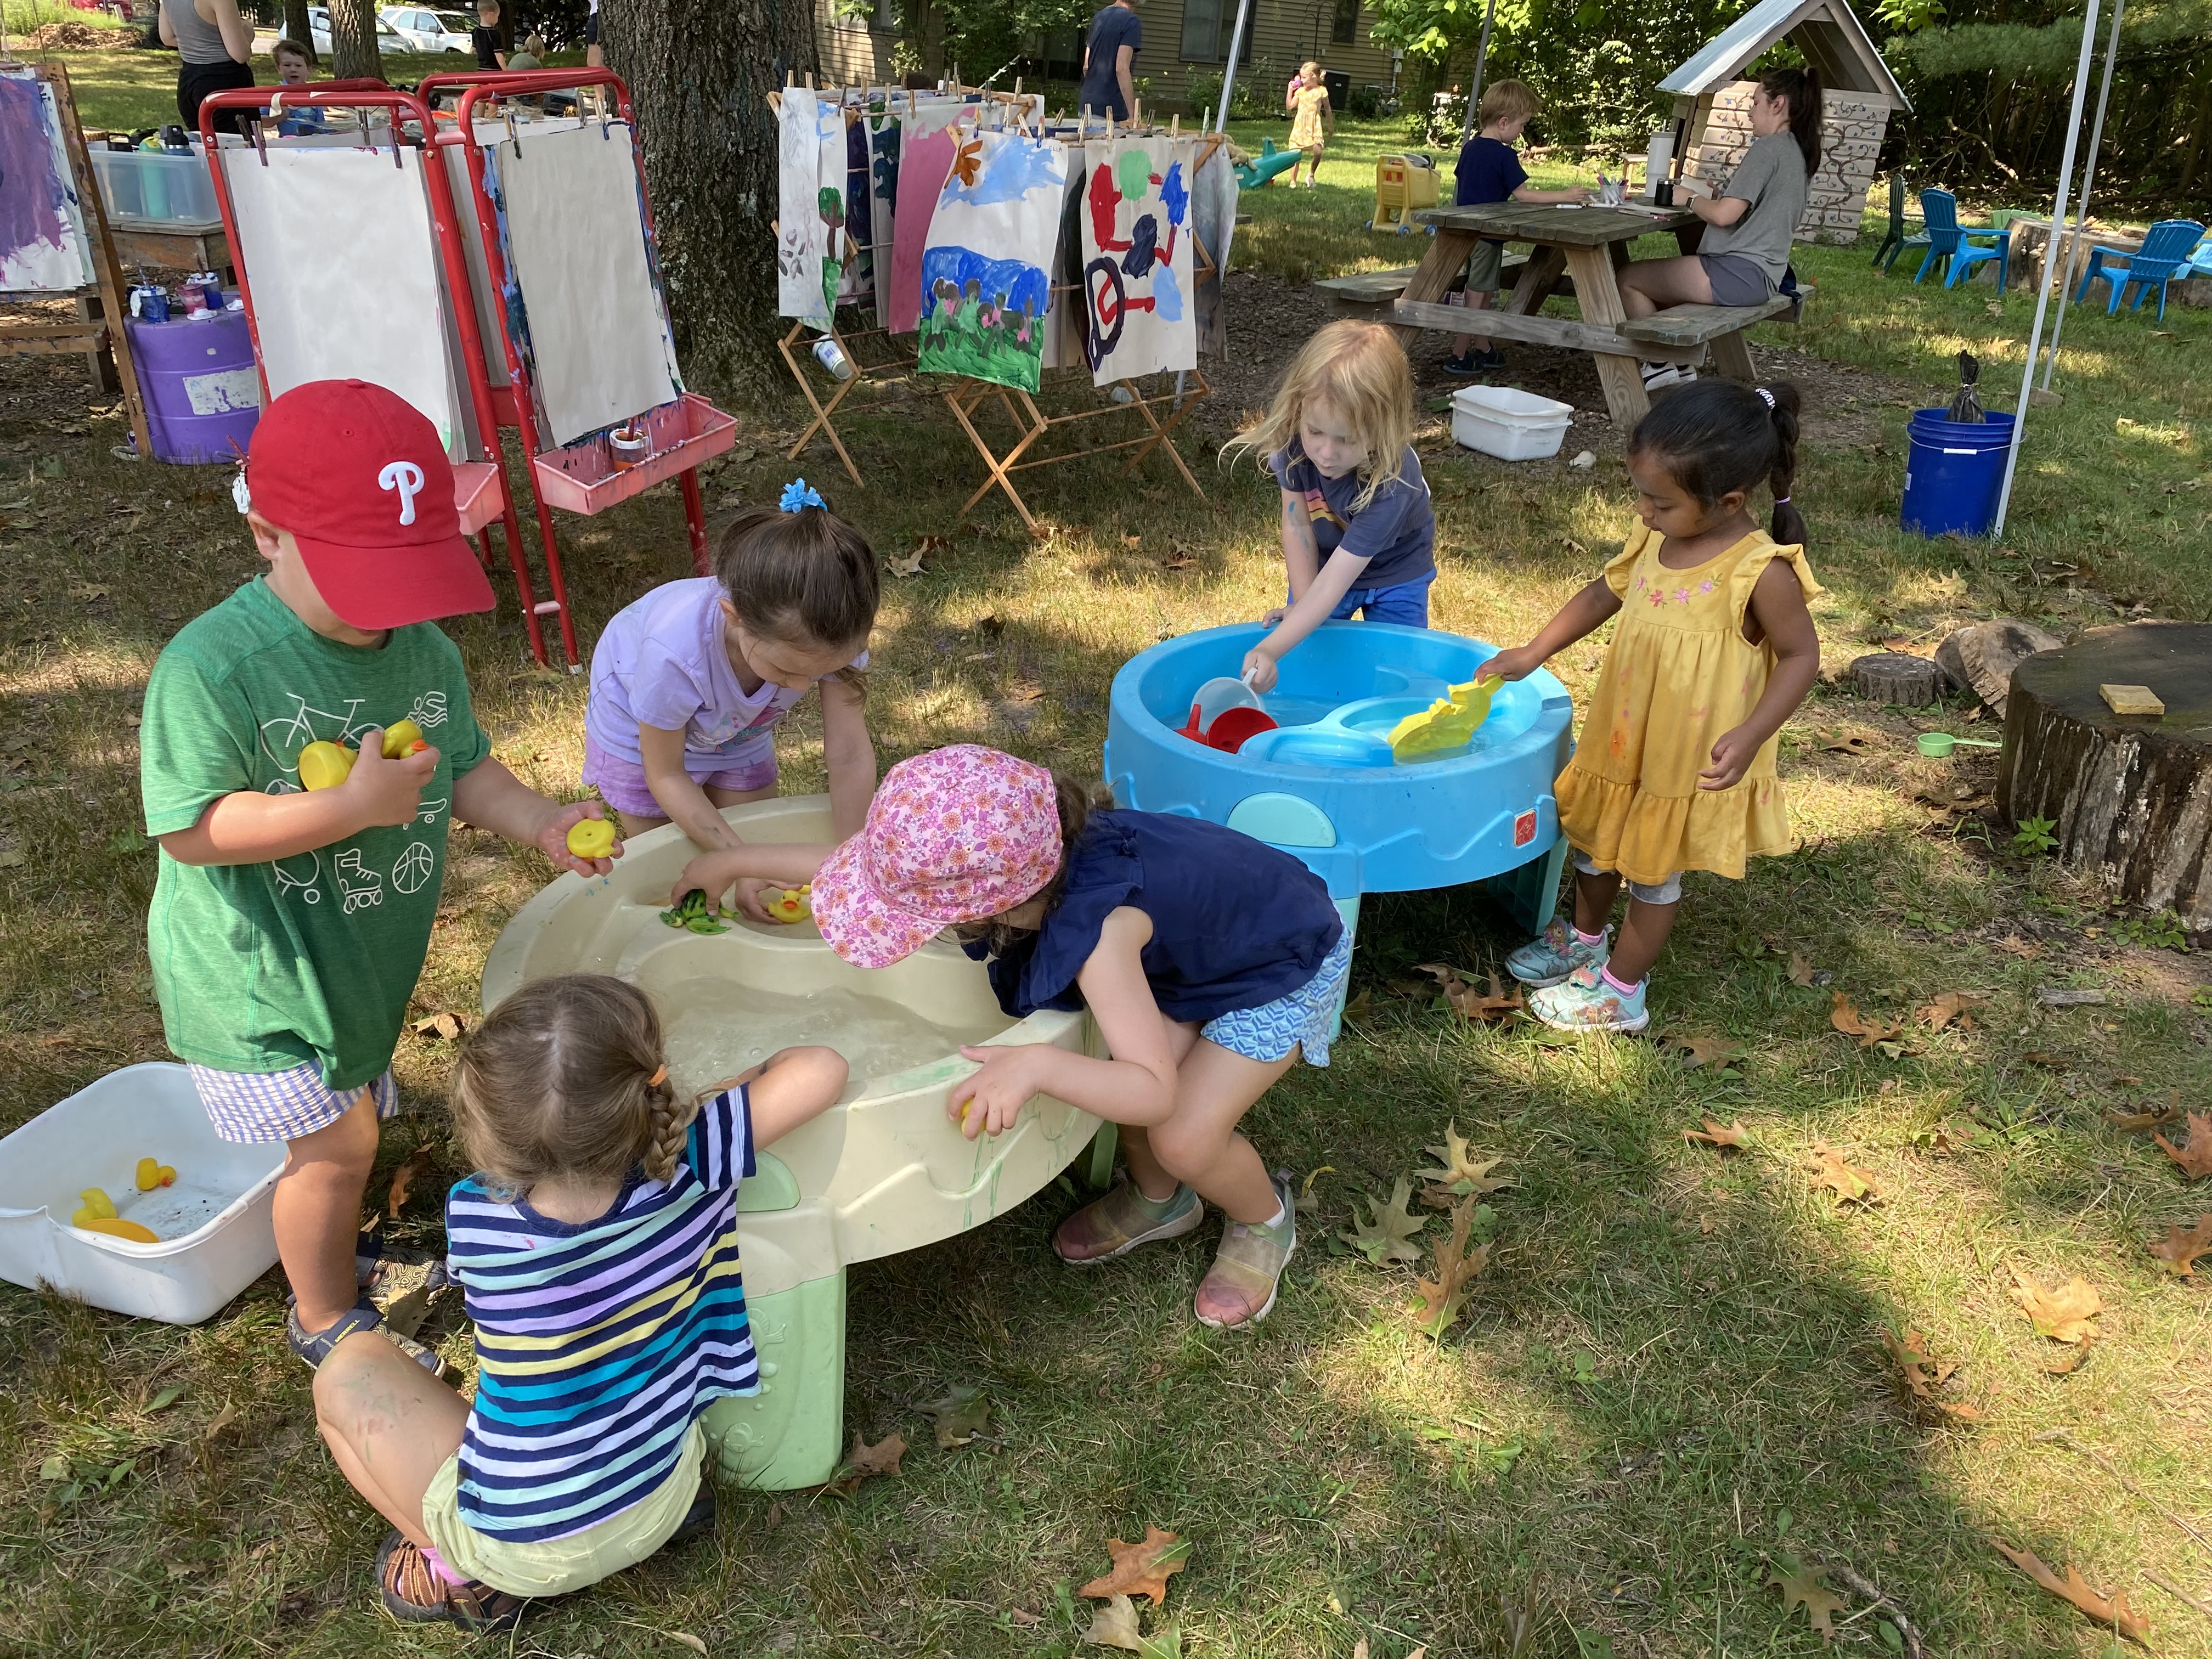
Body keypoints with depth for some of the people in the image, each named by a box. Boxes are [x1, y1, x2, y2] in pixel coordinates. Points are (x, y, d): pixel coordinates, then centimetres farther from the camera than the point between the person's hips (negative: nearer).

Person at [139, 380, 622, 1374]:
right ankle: (323, 1318, 25)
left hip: (361, 952, 6)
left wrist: (540, 824, -18)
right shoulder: (211, 668, -27)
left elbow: (465, 768, 2)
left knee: (346, 1126, 23)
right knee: (338, 1138, -2)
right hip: (255, 967, -6)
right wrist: (356, 807, -34)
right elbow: (191, 830, -26)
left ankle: (330, 1257, 51)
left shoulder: (424, 650, -8)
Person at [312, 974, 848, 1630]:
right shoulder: (687, 1169, -25)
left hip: (528, 1544, -3)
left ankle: (461, 1573, 10)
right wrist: (742, 1085, -4)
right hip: (665, 1505, 3)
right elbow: (822, 1071, -22)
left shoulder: (473, 1216, -24)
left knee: (349, 1371, 12)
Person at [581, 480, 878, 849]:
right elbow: (665, 775, -28)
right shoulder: (674, 652, -46)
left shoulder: (827, 633, -38)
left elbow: (850, 756, -29)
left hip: (737, 727, 3)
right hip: (640, 731, -3)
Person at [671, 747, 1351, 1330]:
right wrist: (735, 862, 3)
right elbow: (888, 867, -4)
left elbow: (1154, 1092, -43)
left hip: (1290, 969, -7)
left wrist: (1037, 1065, -58)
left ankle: (1263, 1220, 18)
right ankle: (1157, 1199, 27)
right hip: (1205, 941, 7)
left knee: (1183, 1138, -16)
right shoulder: (1015, 857, -20)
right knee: (1118, 1070, -6)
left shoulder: (1097, 934, -42)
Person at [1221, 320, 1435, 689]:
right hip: (1323, 560, 3)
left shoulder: (1392, 485, -42)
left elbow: (1335, 580, -43)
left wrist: (1270, 651, -51)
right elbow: (1297, 525, -18)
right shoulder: (1292, 439, -31)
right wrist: (1302, 606, -21)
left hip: (1393, 574, -3)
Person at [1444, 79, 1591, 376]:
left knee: (1482, 294, 17)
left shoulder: (1470, 147, 9)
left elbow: (1458, 185, 18)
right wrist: (1565, 196, -16)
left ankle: (1483, 349, 25)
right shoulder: (1504, 155, -16)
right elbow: (1522, 194, -19)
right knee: (1478, 296, -2)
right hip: (1486, 234, -9)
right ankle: (1458, 357, 0)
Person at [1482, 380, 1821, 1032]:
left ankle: (1621, 989, 33)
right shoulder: (1654, 539, -8)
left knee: (1652, 871, 13)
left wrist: (1751, 735, -29)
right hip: (1621, 738, 7)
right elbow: (1604, 594, 8)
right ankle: (1585, 939, 51)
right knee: (1593, 840, 25)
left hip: (1690, 762, -6)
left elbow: (1801, 655, -17)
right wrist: (1533, 654, 5)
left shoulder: (1761, 572, -26)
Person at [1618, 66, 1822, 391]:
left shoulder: (1768, 148, -14)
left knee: (1627, 279, -5)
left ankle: (1658, 364, 2)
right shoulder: (1797, 151, 16)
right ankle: (1678, 363, 18)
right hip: (1763, 276, 11)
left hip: (1739, 273, -11)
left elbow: (1724, 215, -20)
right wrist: (1708, 194, 15)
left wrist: (1691, 200, -1)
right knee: (1652, 278, 25)